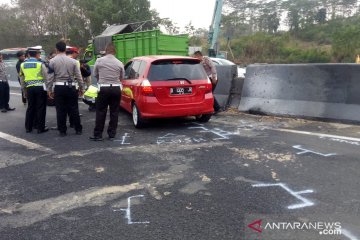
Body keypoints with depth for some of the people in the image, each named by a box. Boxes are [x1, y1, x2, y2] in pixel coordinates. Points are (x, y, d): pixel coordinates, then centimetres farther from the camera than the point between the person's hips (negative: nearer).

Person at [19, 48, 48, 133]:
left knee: (30, 107, 14)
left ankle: (28, 127, 19)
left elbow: (22, 79, 12)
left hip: (29, 88, 5)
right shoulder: (40, 64, -6)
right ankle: (40, 128, 4)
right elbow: (46, 77, -6)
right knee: (41, 108, 1)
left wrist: (24, 91, 20)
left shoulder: (23, 64, 8)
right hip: (40, 87, -4)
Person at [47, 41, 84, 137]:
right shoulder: (72, 61, 0)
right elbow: (78, 76, 1)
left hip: (58, 87, 0)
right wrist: (81, 88, 10)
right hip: (70, 87, 1)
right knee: (74, 109, 8)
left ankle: (62, 131, 11)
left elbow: (50, 77, -3)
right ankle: (78, 129, 15)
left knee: (60, 110, 6)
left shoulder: (52, 61, -2)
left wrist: (49, 90, 4)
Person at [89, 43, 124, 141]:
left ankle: (97, 135, 7)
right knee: (114, 112, 9)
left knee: (101, 112, 5)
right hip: (116, 89, 2)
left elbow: (95, 74, 9)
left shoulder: (99, 61, -3)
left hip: (104, 88, -1)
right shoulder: (119, 63, 0)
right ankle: (112, 134, 14)